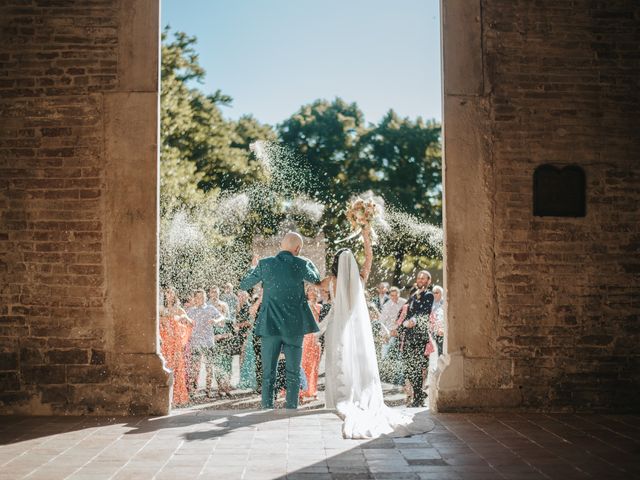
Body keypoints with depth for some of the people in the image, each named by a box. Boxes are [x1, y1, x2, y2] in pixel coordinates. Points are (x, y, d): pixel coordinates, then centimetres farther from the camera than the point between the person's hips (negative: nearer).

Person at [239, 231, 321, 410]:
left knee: (268, 373, 7)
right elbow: (316, 280, 15)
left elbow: (243, 285, 9)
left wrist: (254, 267, 25)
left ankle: (267, 409, 5)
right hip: (294, 327, -1)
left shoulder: (265, 264, -4)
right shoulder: (301, 264, -6)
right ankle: (291, 409, 5)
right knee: (293, 373, 8)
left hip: (270, 326, 1)